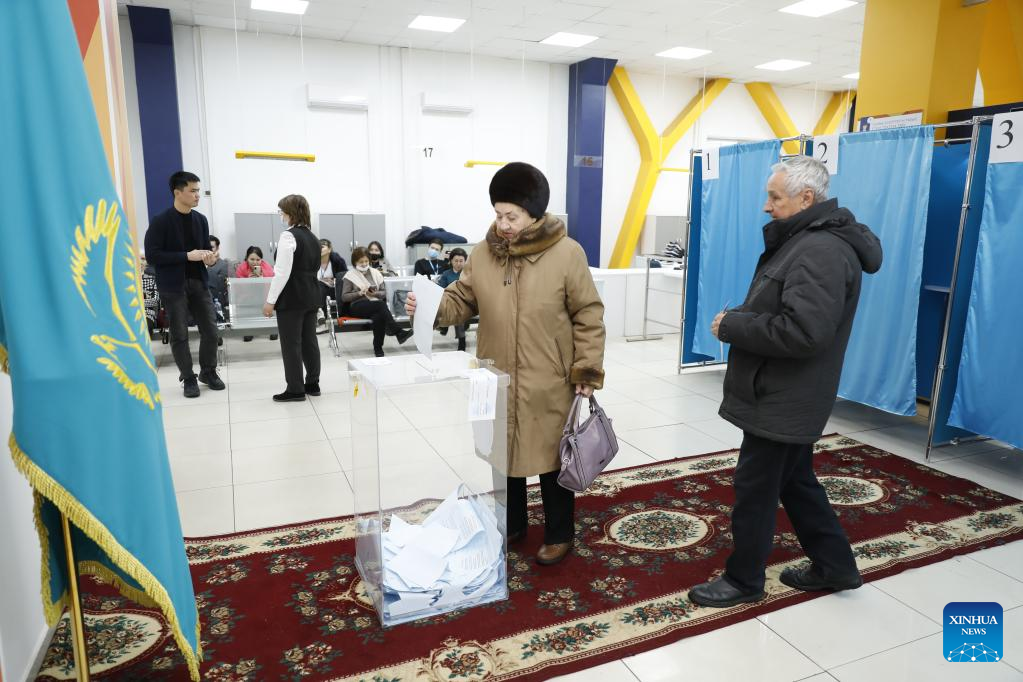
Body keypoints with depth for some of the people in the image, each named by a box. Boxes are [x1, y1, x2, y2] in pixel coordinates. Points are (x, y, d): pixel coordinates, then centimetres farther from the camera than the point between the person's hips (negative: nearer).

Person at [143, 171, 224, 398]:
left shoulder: (201, 219, 7)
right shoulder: (161, 221, -9)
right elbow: (152, 255, -13)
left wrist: (209, 257, -7)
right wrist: (187, 255, -20)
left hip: (199, 282, 5)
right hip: (173, 286, -4)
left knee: (210, 331, 6)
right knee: (179, 335, 4)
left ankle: (208, 372, 25)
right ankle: (188, 378, 18)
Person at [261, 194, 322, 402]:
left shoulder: (288, 236, -14)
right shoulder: (313, 237, 12)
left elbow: (282, 273, -18)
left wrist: (271, 300, -13)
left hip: (292, 298, -8)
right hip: (311, 296, 8)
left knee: (291, 344, -1)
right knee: (309, 340, 13)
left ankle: (295, 389, 5)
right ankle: (312, 384, 20)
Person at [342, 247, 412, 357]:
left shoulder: (375, 273, 18)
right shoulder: (350, 276, 7)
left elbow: (384, 293, 14)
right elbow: (344, 297, 0)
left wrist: (375, 294, -9)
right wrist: (360, 293, -14)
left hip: (376, 306, 3)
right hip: (357, 306, -3)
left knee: (379, 315, -37)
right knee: (381, 305, -35)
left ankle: (378, 348, -36)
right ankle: (399, 332, -41)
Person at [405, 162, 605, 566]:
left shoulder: (567, 253, -11)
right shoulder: (484, 253, 0)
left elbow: (588, 316, -7)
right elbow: (461, 302, 7)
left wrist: (588, 370, -10)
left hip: (549, 385, -4)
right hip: (497, 381, 4)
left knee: (551, 457, 11)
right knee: (503, 454, 18)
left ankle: (559, 534, 31)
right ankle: (512, 524, 40)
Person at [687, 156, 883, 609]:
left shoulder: (821, 252, -22)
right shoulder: (806, 240, 13)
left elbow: (802, 332, -32)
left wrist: (731, 327, -22)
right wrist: (738, 318, 1)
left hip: (783, 400, -11)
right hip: (784, 395, 11)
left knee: (754, 487, 3)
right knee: (795, 480, 21)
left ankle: (744, 580, 20)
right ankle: (834, 565, 35)